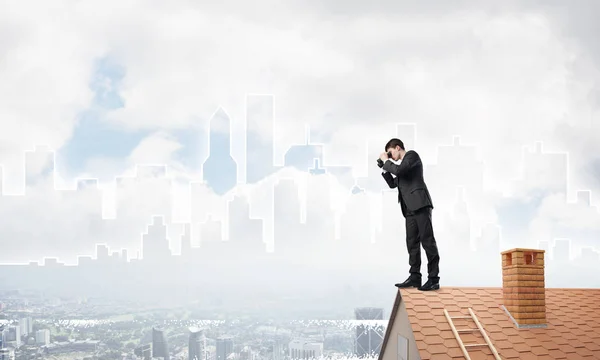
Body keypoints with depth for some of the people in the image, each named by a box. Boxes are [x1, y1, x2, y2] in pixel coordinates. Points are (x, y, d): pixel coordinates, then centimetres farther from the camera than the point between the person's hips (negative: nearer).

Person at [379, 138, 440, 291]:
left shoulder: (412, 155, 1)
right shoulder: (402, 165, 26)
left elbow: (398, 170, -16)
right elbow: (392, 184, 29)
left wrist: (386, 161, -1)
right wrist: (384, 168, 20)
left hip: (420, 204, -9)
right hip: (410, 209, 9)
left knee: (427, 240, -10)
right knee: (412, 243, 3)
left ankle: (433, 279, -12)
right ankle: (415, 277, 4)